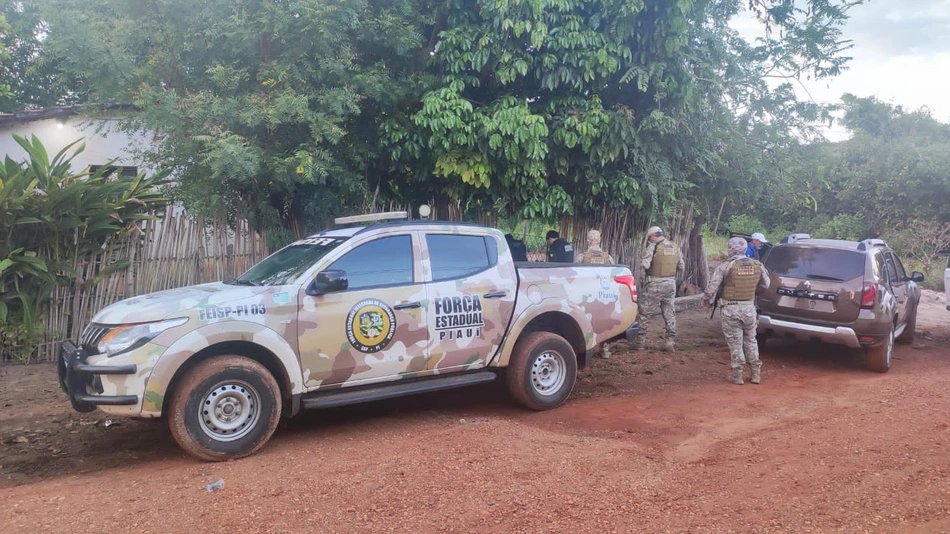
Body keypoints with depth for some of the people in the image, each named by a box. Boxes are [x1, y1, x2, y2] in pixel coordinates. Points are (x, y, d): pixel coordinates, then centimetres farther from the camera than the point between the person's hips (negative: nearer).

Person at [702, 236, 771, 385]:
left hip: (731, 309, -3)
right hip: (749, 308, 4)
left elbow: (712, 287, -12)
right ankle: (756, 374, 22)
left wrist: (706, 301, 5)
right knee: (751, 340, 18)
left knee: (735, 342, 7)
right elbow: (766, 285, 12)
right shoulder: (757, 266, 0)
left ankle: (737, 374, 12)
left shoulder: (725, 266, -12)